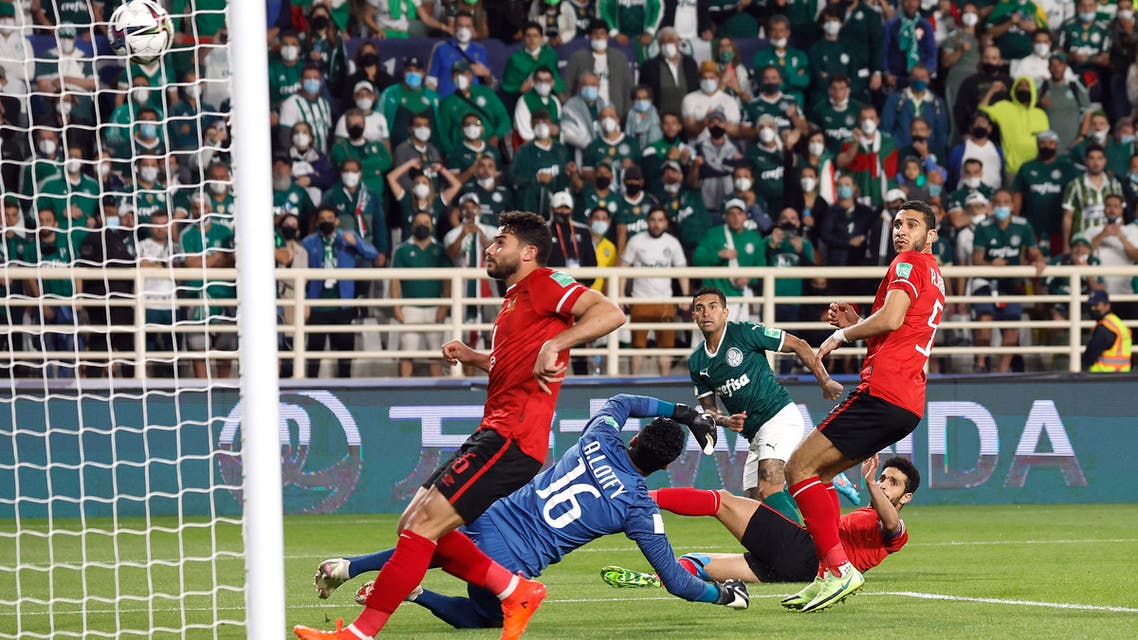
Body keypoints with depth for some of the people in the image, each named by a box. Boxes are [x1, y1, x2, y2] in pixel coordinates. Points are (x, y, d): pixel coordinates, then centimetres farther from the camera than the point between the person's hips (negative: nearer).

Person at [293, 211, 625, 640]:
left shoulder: (544, 284, -6)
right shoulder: (514, 298, 24)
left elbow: (611, 313, -20)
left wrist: (554, 344, -29)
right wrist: (472, 357, 20)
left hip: (511, 436, -11)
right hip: (493, 433, 11)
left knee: (424, 525, -15)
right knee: (413, 523, 7)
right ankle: (517, 592, 8)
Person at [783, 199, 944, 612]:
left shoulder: (909, 264, -3)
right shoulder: (934, 278, 26)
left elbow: (892, 318, -18)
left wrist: (840, 335, -4)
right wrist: (853, 325, 18)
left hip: (882, 392, -10)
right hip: (909, 404, 10)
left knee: (799, 468, -10)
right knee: (819, 472, 18)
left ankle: (839, 568, -19)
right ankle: (827, 576, 11)